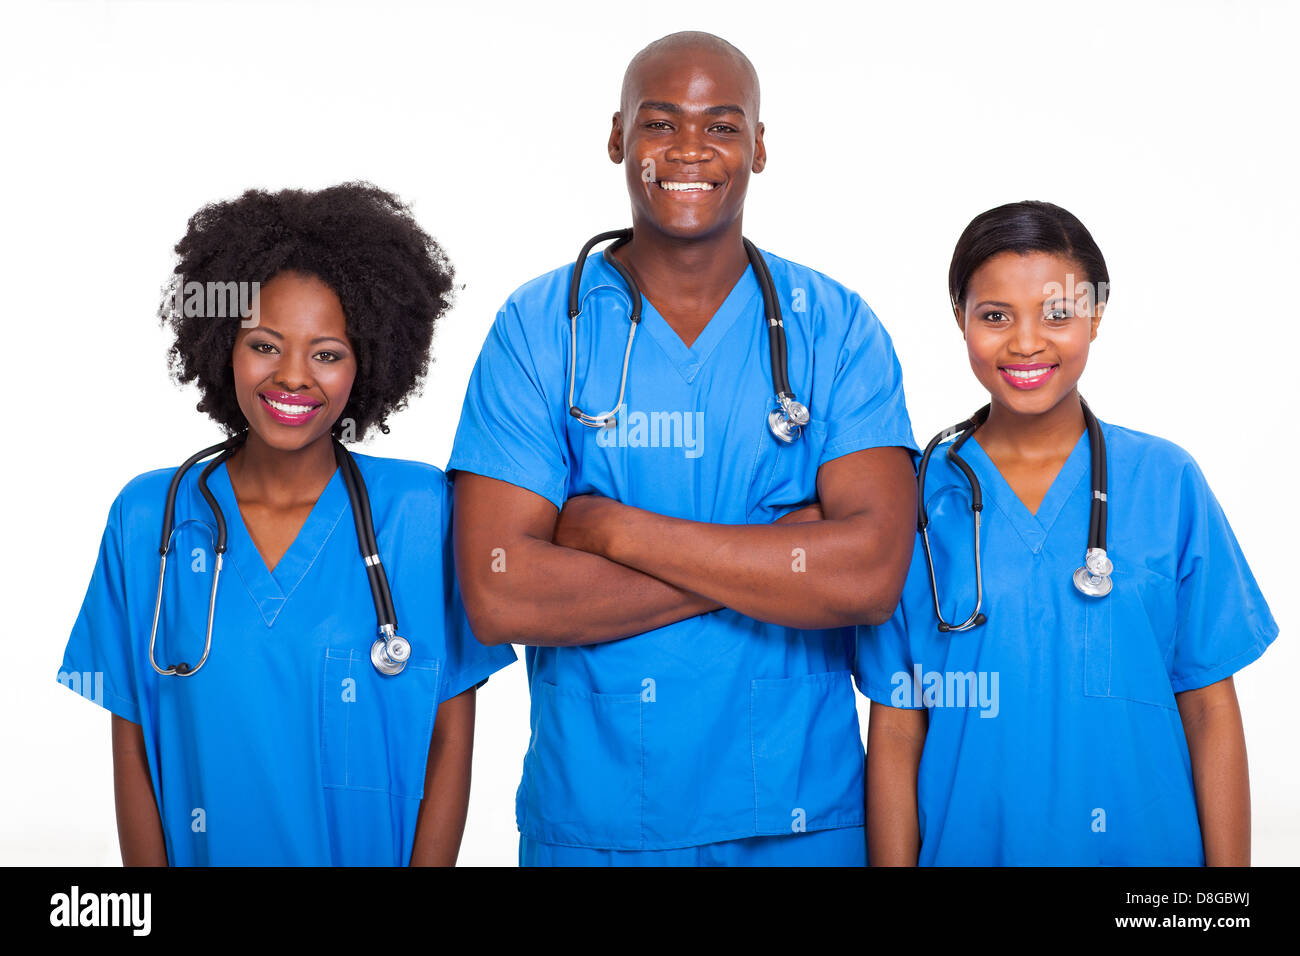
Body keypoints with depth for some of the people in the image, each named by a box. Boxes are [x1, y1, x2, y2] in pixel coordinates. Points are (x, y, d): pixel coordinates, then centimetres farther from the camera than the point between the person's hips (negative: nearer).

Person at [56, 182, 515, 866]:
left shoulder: (423, 511, -9)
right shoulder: (147, 518, -5)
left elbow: (450, 739, -7)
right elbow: (132, 744, -2)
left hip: (379, 853, -1)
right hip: (204, 855, 1)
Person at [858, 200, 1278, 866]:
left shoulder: (1167, 483, -3)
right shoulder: (917, 495, -4)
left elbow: (1210, 709, -1)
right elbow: (895, 731, -3)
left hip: (1145, 844, 1)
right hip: (968, 846, 0)